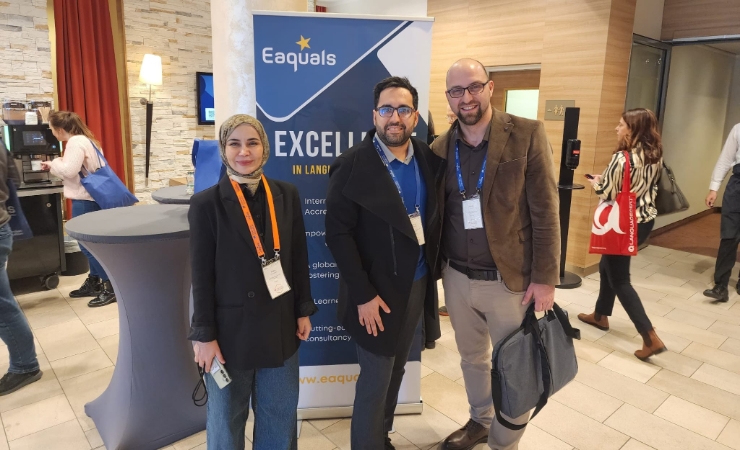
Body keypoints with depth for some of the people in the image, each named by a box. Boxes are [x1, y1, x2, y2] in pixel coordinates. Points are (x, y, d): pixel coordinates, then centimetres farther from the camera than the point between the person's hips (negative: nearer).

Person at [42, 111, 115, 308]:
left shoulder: (76, 142, -15)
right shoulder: (83, 140, 17)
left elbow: (68, 171, -23)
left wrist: (54, 163, -5)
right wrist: (54, 167, 16)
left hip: (85, 200, -10)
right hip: (89, 198, 10)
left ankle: (110, 287, -3)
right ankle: (94, 283, 24)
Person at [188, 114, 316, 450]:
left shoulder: (286, 195, -1)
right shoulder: (206, 204, -11)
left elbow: (299, 258, 4)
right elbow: (201, 274, -10)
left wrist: (303, 310, 4)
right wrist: (204, 335, -9)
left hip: (280, 325, 3)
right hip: (231, 328, -3)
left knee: (280, 414, 20)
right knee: (227, 417, 19)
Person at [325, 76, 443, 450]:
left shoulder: (428, 160, 2)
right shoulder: (352, 166, -14)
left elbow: (435, 218, 10)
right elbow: (337, 234, -16)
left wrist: (434, 268, 2)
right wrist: (363, 294, -18)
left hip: (417, 285, 6)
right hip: (376, 292, -5)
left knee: (395, 372, 20)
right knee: (375, 379, 7)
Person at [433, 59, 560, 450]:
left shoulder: (527, 135, -9)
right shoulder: (441, 148, 2)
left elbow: (545, 211, -10)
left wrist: (545, 278, -12)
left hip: (510, 280, -3)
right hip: (457, 278, 4)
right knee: (472, 359, 22)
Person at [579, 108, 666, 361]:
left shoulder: (622, 158, -22)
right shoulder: (655, 156, 4)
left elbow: (607, 193, -17)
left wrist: (596, 184, 5)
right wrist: (606, 180, 15)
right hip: (646, 220, 9)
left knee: (619, 280, 3)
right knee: (607, 266, 24)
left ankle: (651, 338, 1)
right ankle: (600, 315, 37)